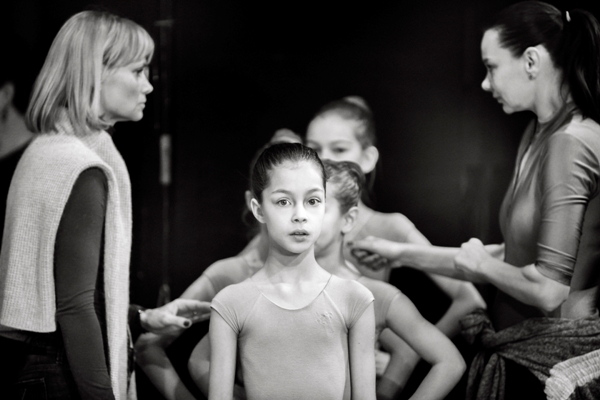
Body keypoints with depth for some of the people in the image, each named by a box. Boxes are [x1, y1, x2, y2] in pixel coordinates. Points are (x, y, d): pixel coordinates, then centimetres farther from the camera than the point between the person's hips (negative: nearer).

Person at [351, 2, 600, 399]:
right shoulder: (539, 134, 9)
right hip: (520, 353, 8)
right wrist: (402, 253, 12)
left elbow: (548, 289, -24)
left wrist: (480, 264, -6)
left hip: (552, 365, -8)